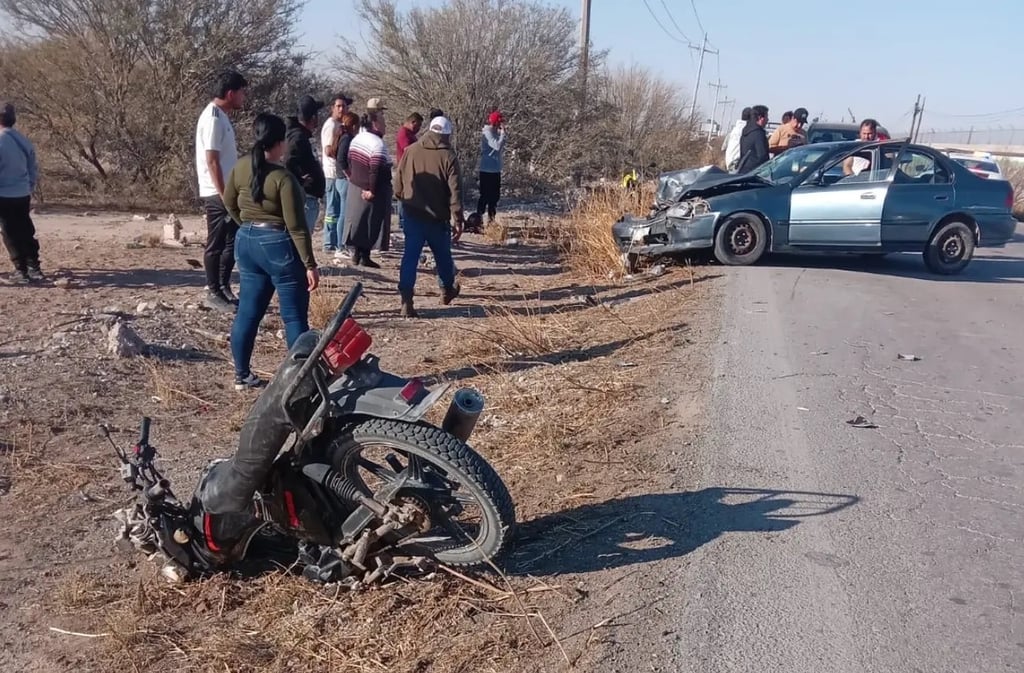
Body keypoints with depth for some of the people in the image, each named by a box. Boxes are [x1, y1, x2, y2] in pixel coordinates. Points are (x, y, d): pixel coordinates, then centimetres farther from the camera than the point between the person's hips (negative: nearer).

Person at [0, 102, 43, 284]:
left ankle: (20, 270, 2)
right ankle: (34, 267, 15)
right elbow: (34, 169, 11)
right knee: (27, 232, 13)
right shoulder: (25, 142, 5)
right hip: (23, 195, 6)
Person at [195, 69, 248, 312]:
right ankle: (213, 294, 7)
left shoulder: (221, 116, 14)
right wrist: (223, 196, -21)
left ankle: (224, 289, 23)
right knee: (217, 244, -2)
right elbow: (212, 161, -20)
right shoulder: (213, 118, -16)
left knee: (232, 242, 14)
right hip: (217, 194, -10)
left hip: (227, 192, 10)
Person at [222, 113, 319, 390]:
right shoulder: (283, 177, -19)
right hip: (279, 245, -7)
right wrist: (310, 264, -15)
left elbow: (229, 203, 17)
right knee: (294, 317, 1)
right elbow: (296, 226, -19)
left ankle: (242, 375, 21)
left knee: (248, 311, 14)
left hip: (246, 242, 7)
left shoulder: (240, 168, 2)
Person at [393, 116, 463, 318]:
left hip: (413, 214, 2)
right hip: (437, 217, -2)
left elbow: (398, 181, 7)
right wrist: (458, 220, -9)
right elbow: (455, 191, -12)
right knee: (443, 255, 17)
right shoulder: (448, 156, -9)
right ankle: (447, 290, 36)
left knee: (410, 256, 3)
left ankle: (406, 300, -5)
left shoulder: (411, 151, 1)